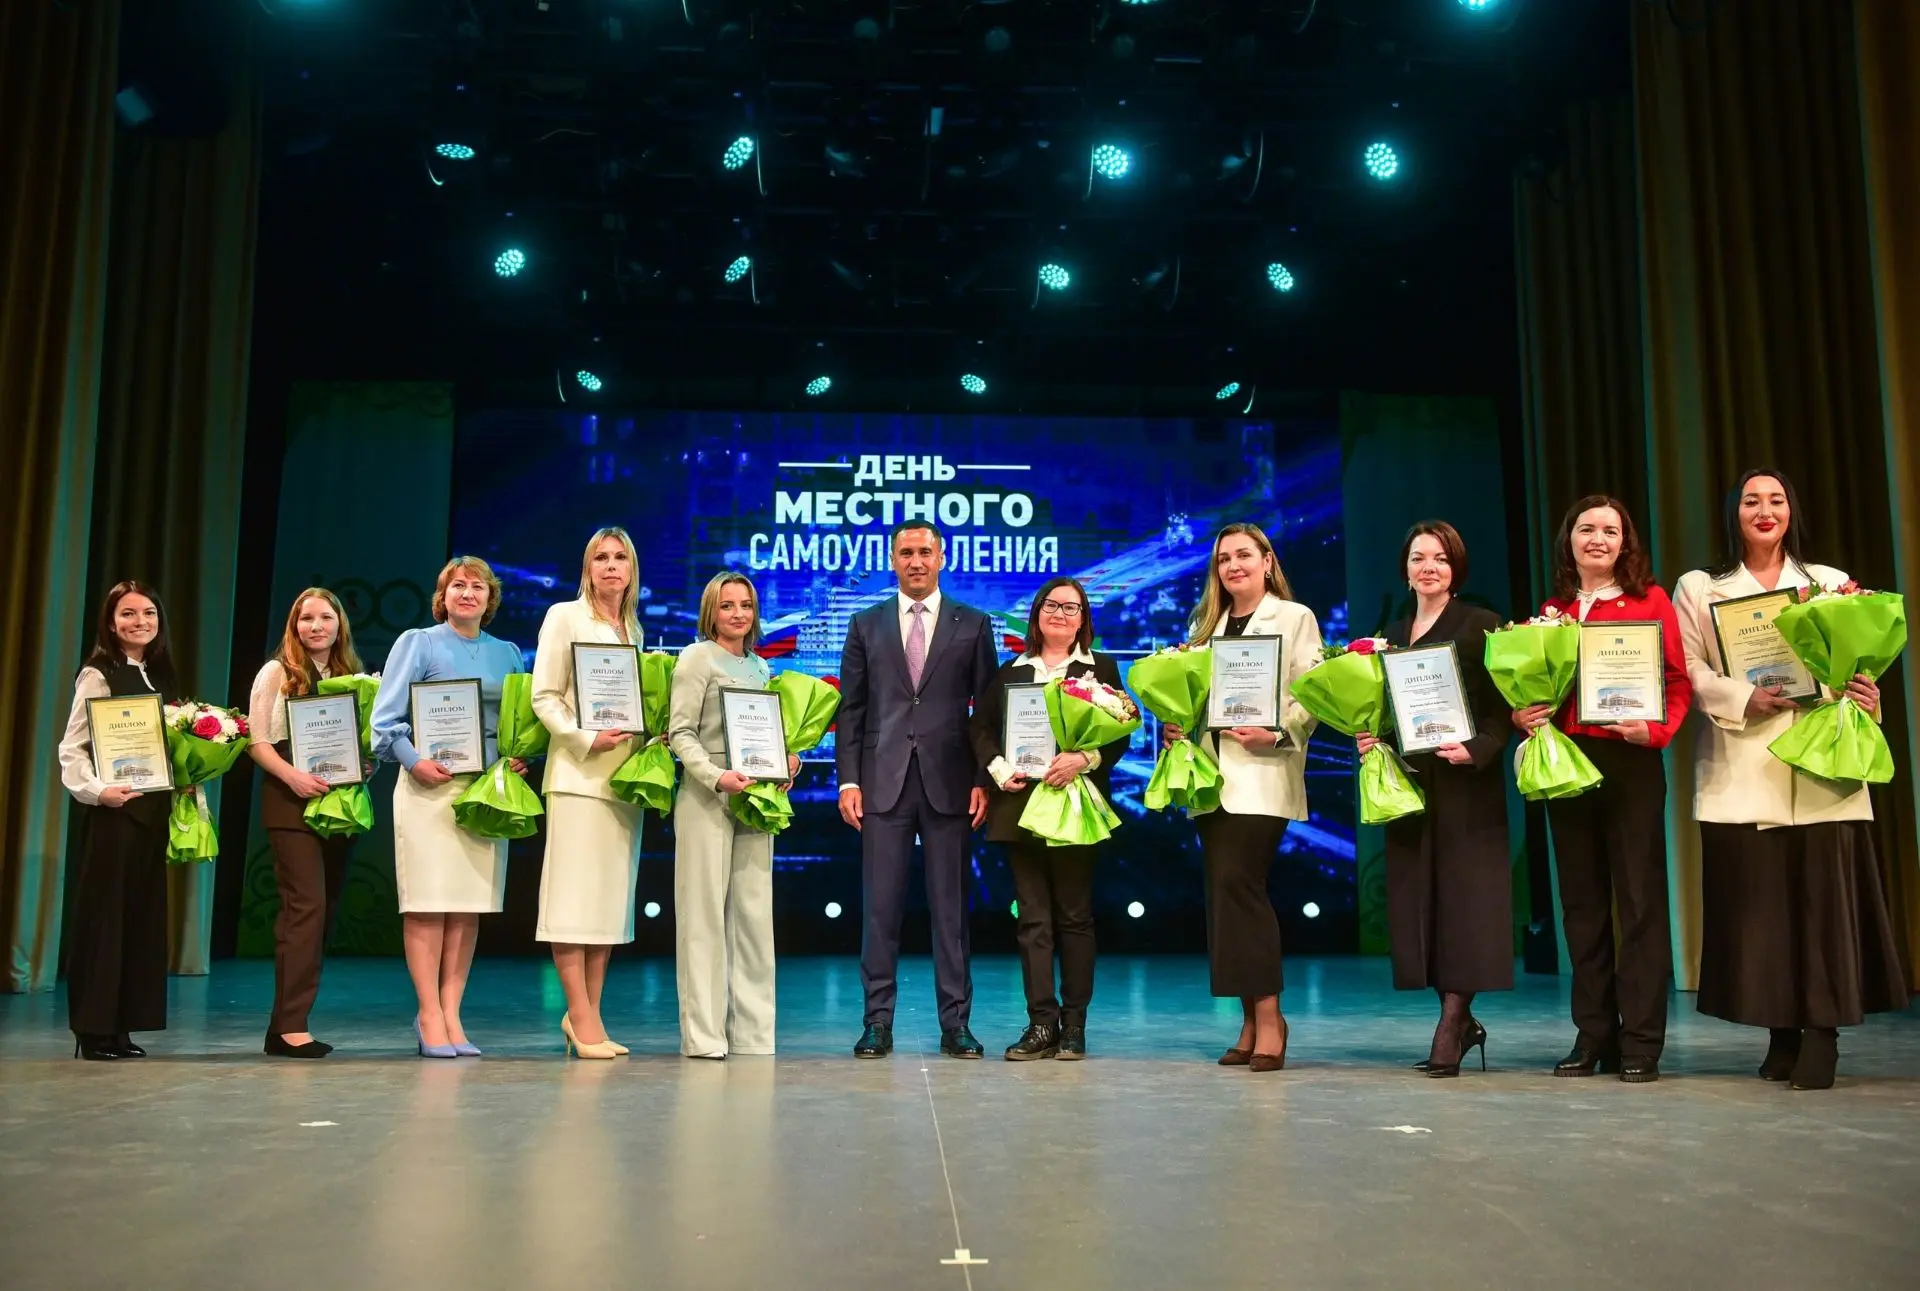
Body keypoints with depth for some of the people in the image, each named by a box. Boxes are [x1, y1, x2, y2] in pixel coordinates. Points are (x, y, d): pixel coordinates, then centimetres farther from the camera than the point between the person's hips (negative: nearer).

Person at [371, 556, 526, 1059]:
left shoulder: (507, 653, 16)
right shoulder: (418, 643, 6)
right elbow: (386, 719, -1)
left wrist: (520, 758, -1)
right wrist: (413, 759, -15)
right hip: (429, 786, -3)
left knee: (470, 907, 2)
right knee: (428, 904, -5)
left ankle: (451, 1013, 7)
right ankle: (429, 1017, 0)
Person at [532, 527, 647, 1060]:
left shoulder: (634, 628, 16)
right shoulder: (565, 616, 0)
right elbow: (543, 696, -6)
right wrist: (585, 738, -18)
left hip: (624, 775, 6)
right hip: (580, 773, -6)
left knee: (612, 896, 6)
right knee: (576, 896, -6)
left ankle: (588, 1014, 12)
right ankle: (581, 1015, -2)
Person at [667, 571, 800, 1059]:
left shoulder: (761, 667, 17)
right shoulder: (697, 658, 0)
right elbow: (681, 733, -7)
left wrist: (785, 762, 2)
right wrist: (716, 777, -20)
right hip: (706, 799, -6)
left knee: (754, 914, 5)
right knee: (704, 913, -3)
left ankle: (751, 1032, 12)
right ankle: (703, 1034, 3)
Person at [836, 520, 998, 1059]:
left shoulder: (973, 626, 8)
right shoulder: (866, 625, 11)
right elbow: (851, 708, 8)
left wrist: (983, 781, -2)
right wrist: (848, 780, -1)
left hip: (948, 783, 0)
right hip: (884, 782, 1)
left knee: (951, 908, 4)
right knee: (880, 907, 2)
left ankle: (956, 1023, 11)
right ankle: (878, 1021, 11)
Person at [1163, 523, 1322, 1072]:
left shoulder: (1295, 617, 4)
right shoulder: (1207, 624, 19)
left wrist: (1276, 734, -19)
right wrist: (1176, 725, -1)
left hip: (1263, 776, -5)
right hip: (1212, 776, 5)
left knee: (1238, 883, -15)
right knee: (1226, 891, 3)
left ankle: (1268, 1014, -6)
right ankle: (1252, 1021, 11)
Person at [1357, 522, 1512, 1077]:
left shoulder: (1481, 625, 0)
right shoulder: (1392, 634, 16)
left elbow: (1500, 706, -7)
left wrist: (1477, 749, -22)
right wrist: (1368, 737, -2)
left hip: (1467, 785, -5)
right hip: (1409, 783, 6)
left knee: (1463, 896, -6)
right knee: (1419, 899, 6)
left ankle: (1449, 1028, -3)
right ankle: (1462, 1021, 18)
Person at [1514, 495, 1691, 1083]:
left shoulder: (1650, 599, 2)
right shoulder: (1553, 609, 12)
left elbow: (1678, 682, -1)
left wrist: (1654, 729, -17)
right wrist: (1523, 715, -6)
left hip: (1631, 762, -4)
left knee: (1639, 898, -1)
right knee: (1582, 901, 8)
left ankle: (1640, 1042, 5)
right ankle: (1592, 1035, 17)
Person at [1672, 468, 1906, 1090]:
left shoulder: (1829, 582, 17)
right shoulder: (1698, 588, 10)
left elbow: (1861, 657, 10)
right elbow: (1689, 672, 0)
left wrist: (1866, 695, -11)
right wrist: (1746, 698, -15)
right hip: (1743, 774, -1)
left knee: (1823, 898, -5)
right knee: (1757, 902, 0)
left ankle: (1821, 1035, 1)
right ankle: (1782, 1033, 10)